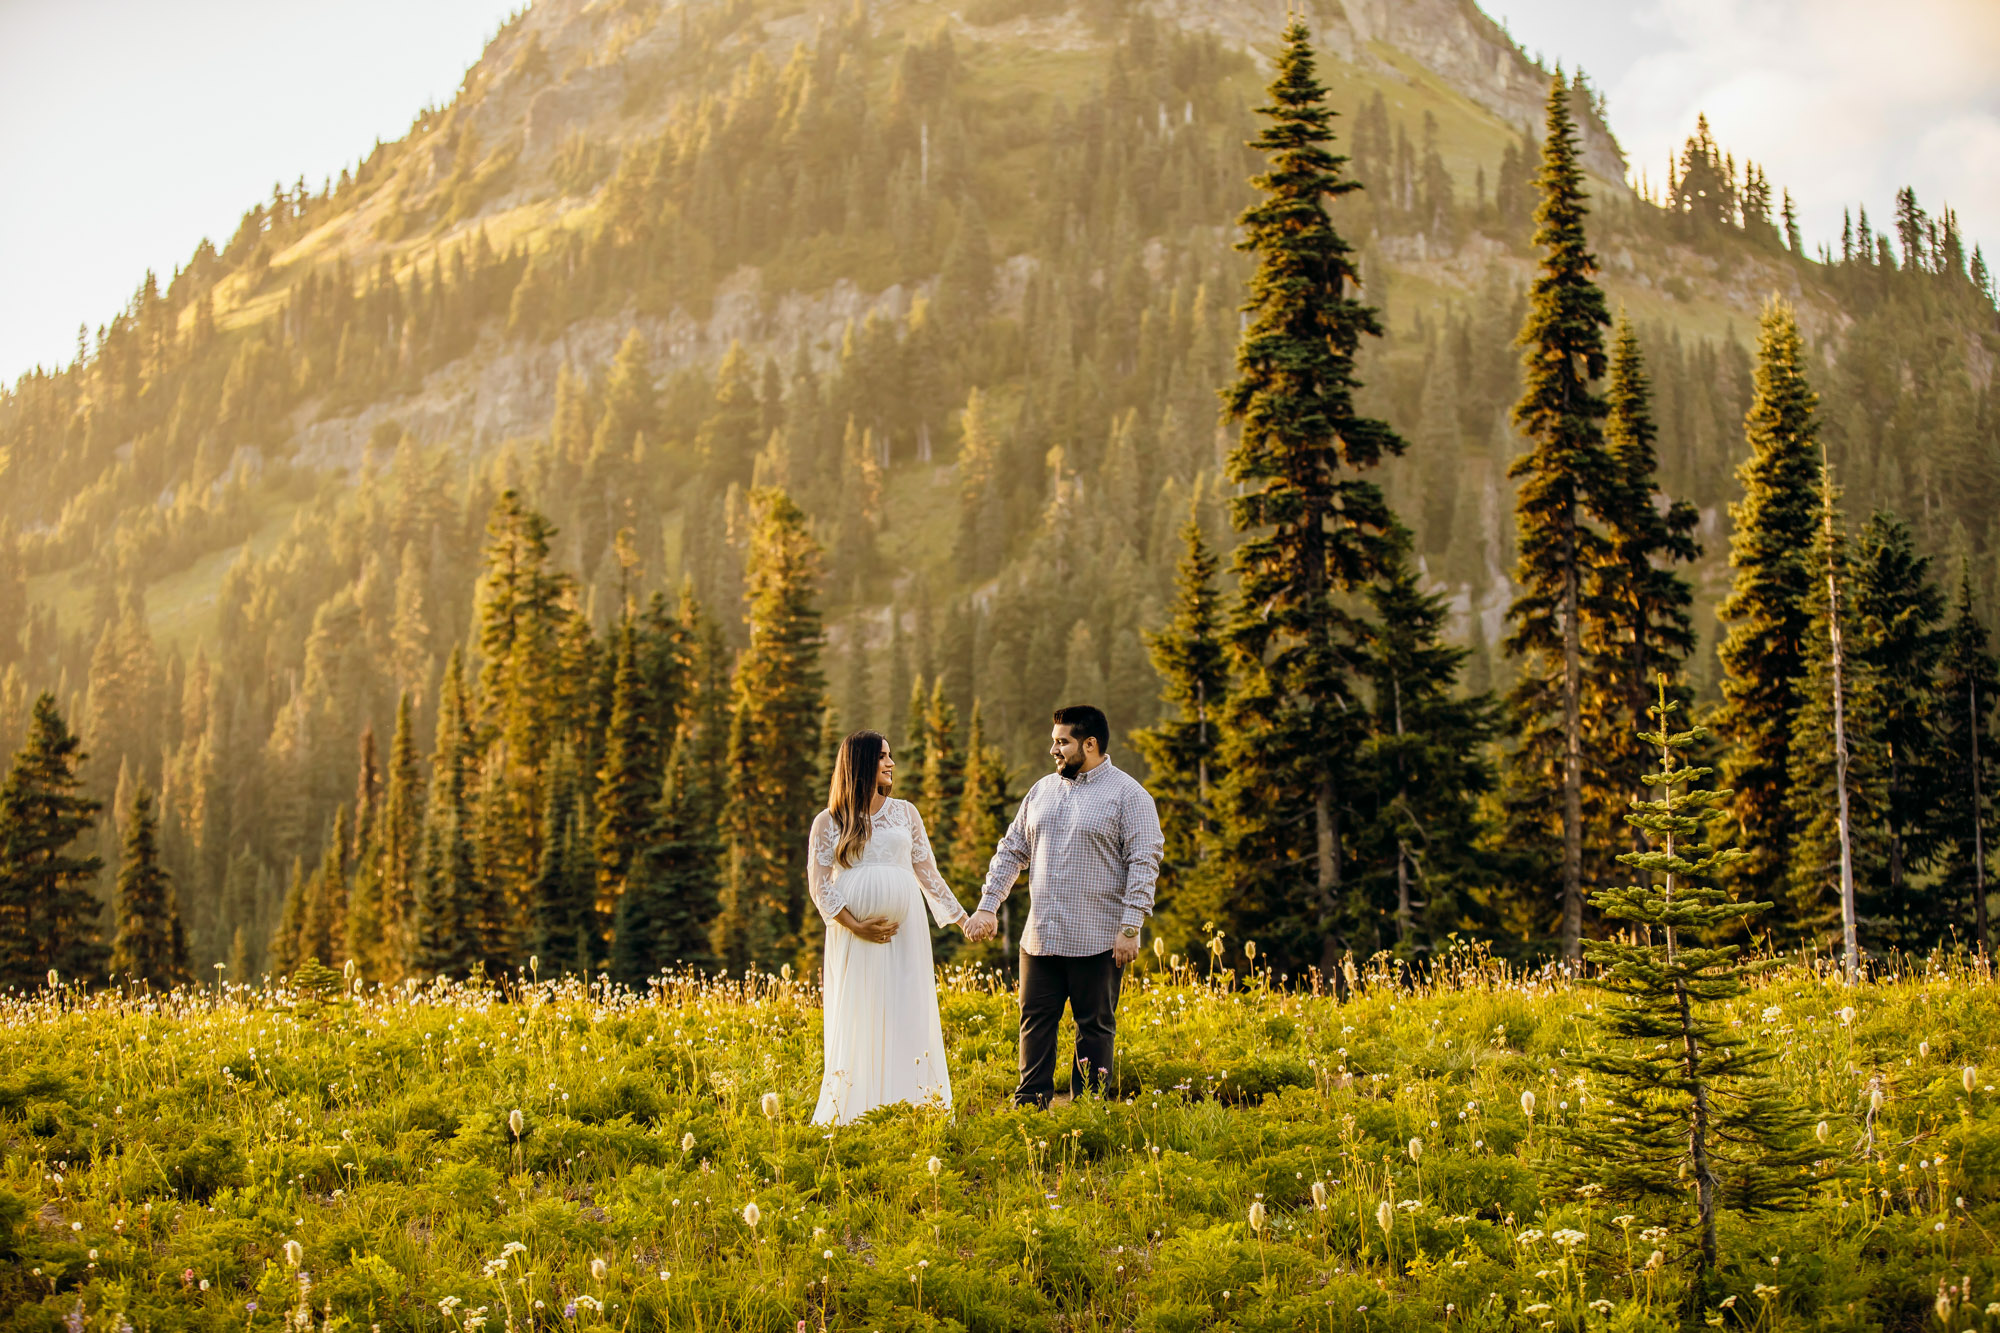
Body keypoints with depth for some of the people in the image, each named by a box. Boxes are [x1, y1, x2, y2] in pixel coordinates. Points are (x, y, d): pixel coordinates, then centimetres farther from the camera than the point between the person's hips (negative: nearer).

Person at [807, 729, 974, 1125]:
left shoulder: (905, 813, 13)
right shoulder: (829, 822, 5)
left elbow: (928, 874, 17)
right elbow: (819, 885, -1)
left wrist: (963, 920, 13)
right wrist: (856, 926, -12)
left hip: (904, 932, 2)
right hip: (854, 939, -2)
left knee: (907, 1017, -1)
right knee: (858, 1021, -3)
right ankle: (853, 1113, 0)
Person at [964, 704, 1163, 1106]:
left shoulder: (1128, 795, -4)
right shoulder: (1042, 791, 14)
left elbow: (1144, 863, -9)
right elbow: (1012, 851, 18)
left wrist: (1131, 928, -16)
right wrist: (987, 906, 9)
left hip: (1098, 941, -5)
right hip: (1040, 937, 5)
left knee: (1095, 1027, 3)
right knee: (1036, 1021, 5)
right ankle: (1030, 1103, 11)